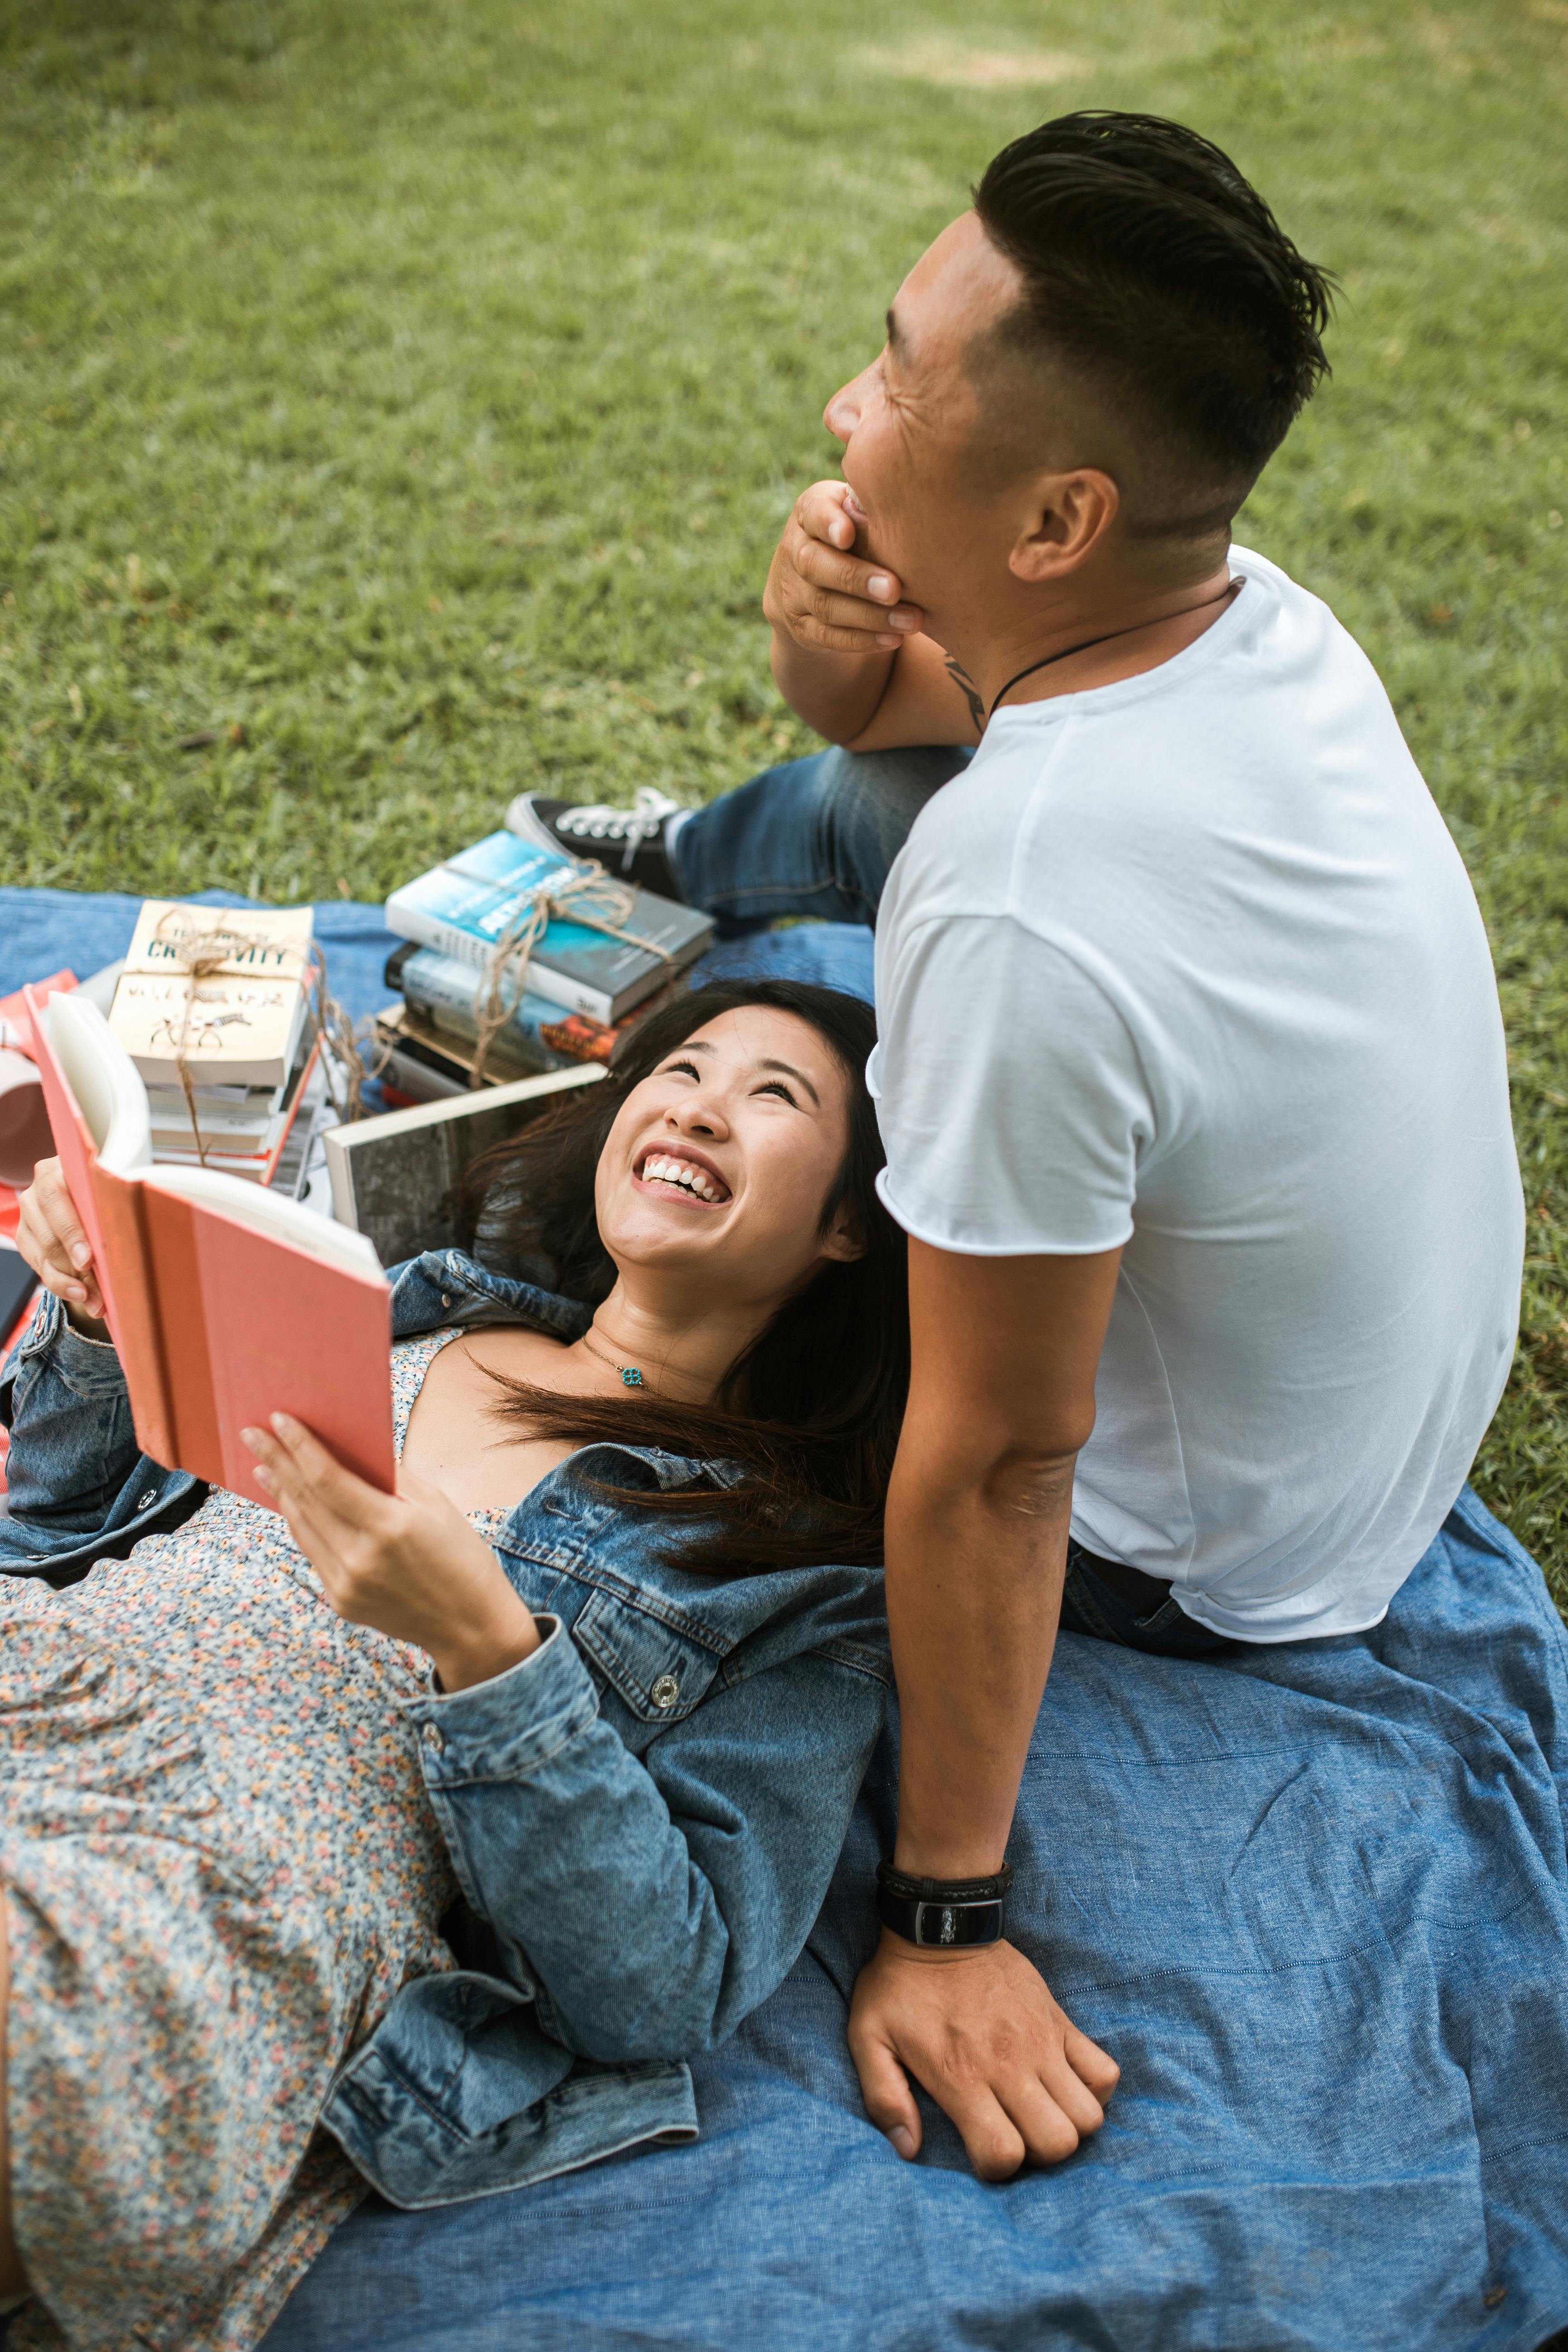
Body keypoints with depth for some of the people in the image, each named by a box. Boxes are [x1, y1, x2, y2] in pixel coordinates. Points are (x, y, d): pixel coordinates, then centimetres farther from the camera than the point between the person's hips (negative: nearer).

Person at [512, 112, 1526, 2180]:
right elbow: (911, 724, 0)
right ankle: (673, 872, 48)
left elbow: (993, 1470, -35)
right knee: (852, 795, 13)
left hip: (1206, 1566, -7)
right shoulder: (1259, 614, -17)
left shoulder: (1020, 921, -42)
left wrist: (943, 1914, -23)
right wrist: (843, 649, -24)